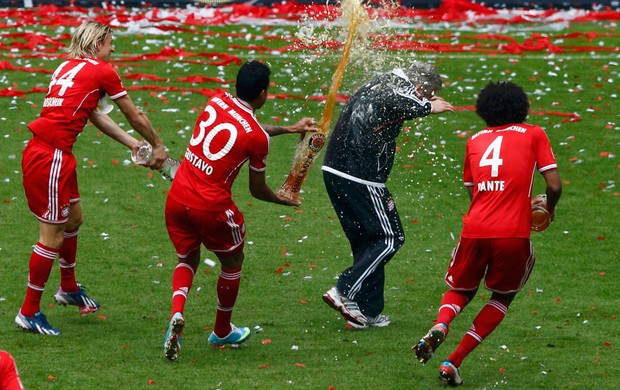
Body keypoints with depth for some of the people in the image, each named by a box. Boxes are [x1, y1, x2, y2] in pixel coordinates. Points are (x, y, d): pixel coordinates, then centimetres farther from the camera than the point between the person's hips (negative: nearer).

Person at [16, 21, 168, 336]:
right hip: (49, 157, -9)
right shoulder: (102, 72, -6)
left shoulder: (69, 67, 17)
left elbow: (95, 115, 21)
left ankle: (68, 289, 43)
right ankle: (29, 312, 7)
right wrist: (158, 147, 19)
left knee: (73, 219, 25)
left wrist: (133, 144, 22)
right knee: (52, 236, -1)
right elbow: (135, 117, 5)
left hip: (56, 155, 9)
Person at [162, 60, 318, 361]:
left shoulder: (217, 102, 4)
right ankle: (222, 332, 35)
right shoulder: (258, 138, -11)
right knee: (232, 261, 22)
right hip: (212, 206, -5)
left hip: (177, 198, 5)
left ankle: (176, 314, -6)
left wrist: (289, 129, 34)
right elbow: (258, 190, 2)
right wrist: (285, 201, 23)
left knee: (187, 260, 23)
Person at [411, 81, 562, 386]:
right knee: (502, 298, 21)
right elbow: (554, 186, 0)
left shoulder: (475, 140, 18)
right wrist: (549, 209, 23)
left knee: (460, 291, 25)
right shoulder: (534, 135, 8)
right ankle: (453, 363, 7)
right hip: (513, 234, -2)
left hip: (475, 229, 3)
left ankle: (440, 327, -10)